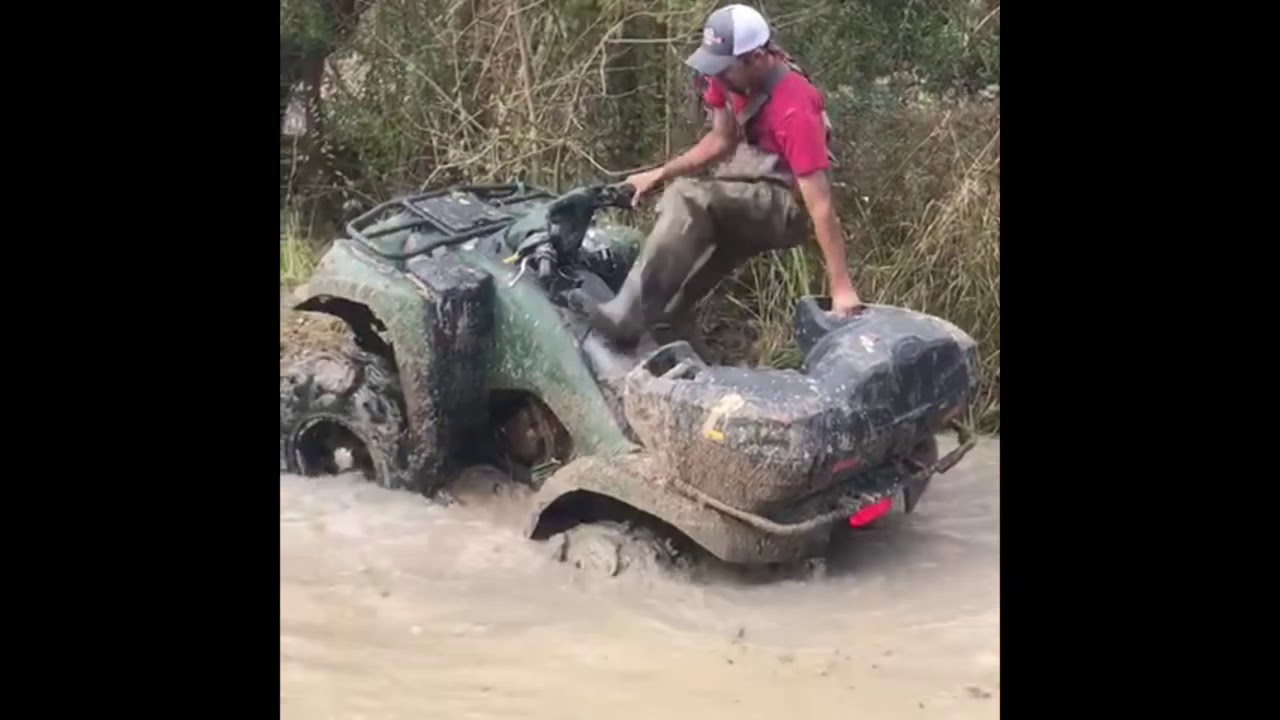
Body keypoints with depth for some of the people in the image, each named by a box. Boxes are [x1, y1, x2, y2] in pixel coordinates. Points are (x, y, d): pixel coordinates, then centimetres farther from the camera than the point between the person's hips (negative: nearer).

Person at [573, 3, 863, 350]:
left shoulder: (794, 110, -27)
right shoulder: (734, 78, -4)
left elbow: (820, 203, -29)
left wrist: (842, 289, -29)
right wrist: (659, 174, 7)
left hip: (783, 206, -9)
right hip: (745, 196, 9)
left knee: (688, 199, -31)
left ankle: (627, 317, -31)